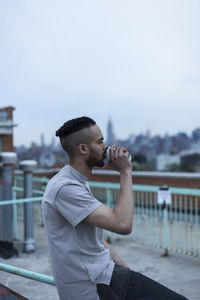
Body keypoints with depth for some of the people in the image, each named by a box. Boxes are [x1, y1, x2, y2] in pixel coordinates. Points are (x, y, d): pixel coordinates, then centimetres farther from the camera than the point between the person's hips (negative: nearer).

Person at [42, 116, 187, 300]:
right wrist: (126, 172, -17)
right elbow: (123, 225, -27)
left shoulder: (78, 182, 13)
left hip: (98, 272, 10)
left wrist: (128, 272, 10)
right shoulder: (65, 188, -21)